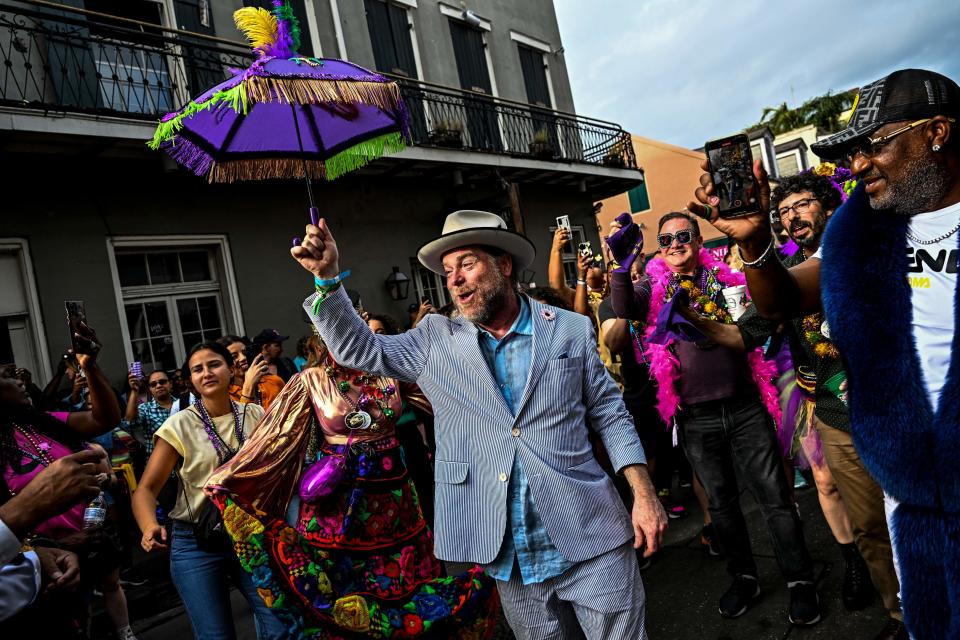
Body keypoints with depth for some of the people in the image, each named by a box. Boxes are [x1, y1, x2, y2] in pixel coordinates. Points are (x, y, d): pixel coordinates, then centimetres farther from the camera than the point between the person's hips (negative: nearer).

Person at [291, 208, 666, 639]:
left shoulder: (571, 329, 1)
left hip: (590, 541, 0)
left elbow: (609, 413, 4)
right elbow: (358, 349, 2)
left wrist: (644, 494, -3)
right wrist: (328, 278, -11)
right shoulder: (436, 340, 3)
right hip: (509, 557, 1)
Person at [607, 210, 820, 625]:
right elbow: (625, 310, -16)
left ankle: (800, 581, 22)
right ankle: (744, 577, 32)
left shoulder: (725, 278, 4)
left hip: (744, 408, 0)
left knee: (773, 496, 5)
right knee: (721, 501, 14)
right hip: (696, 418, 1)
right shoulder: (654, 287, 3)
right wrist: (622, 266, -32)